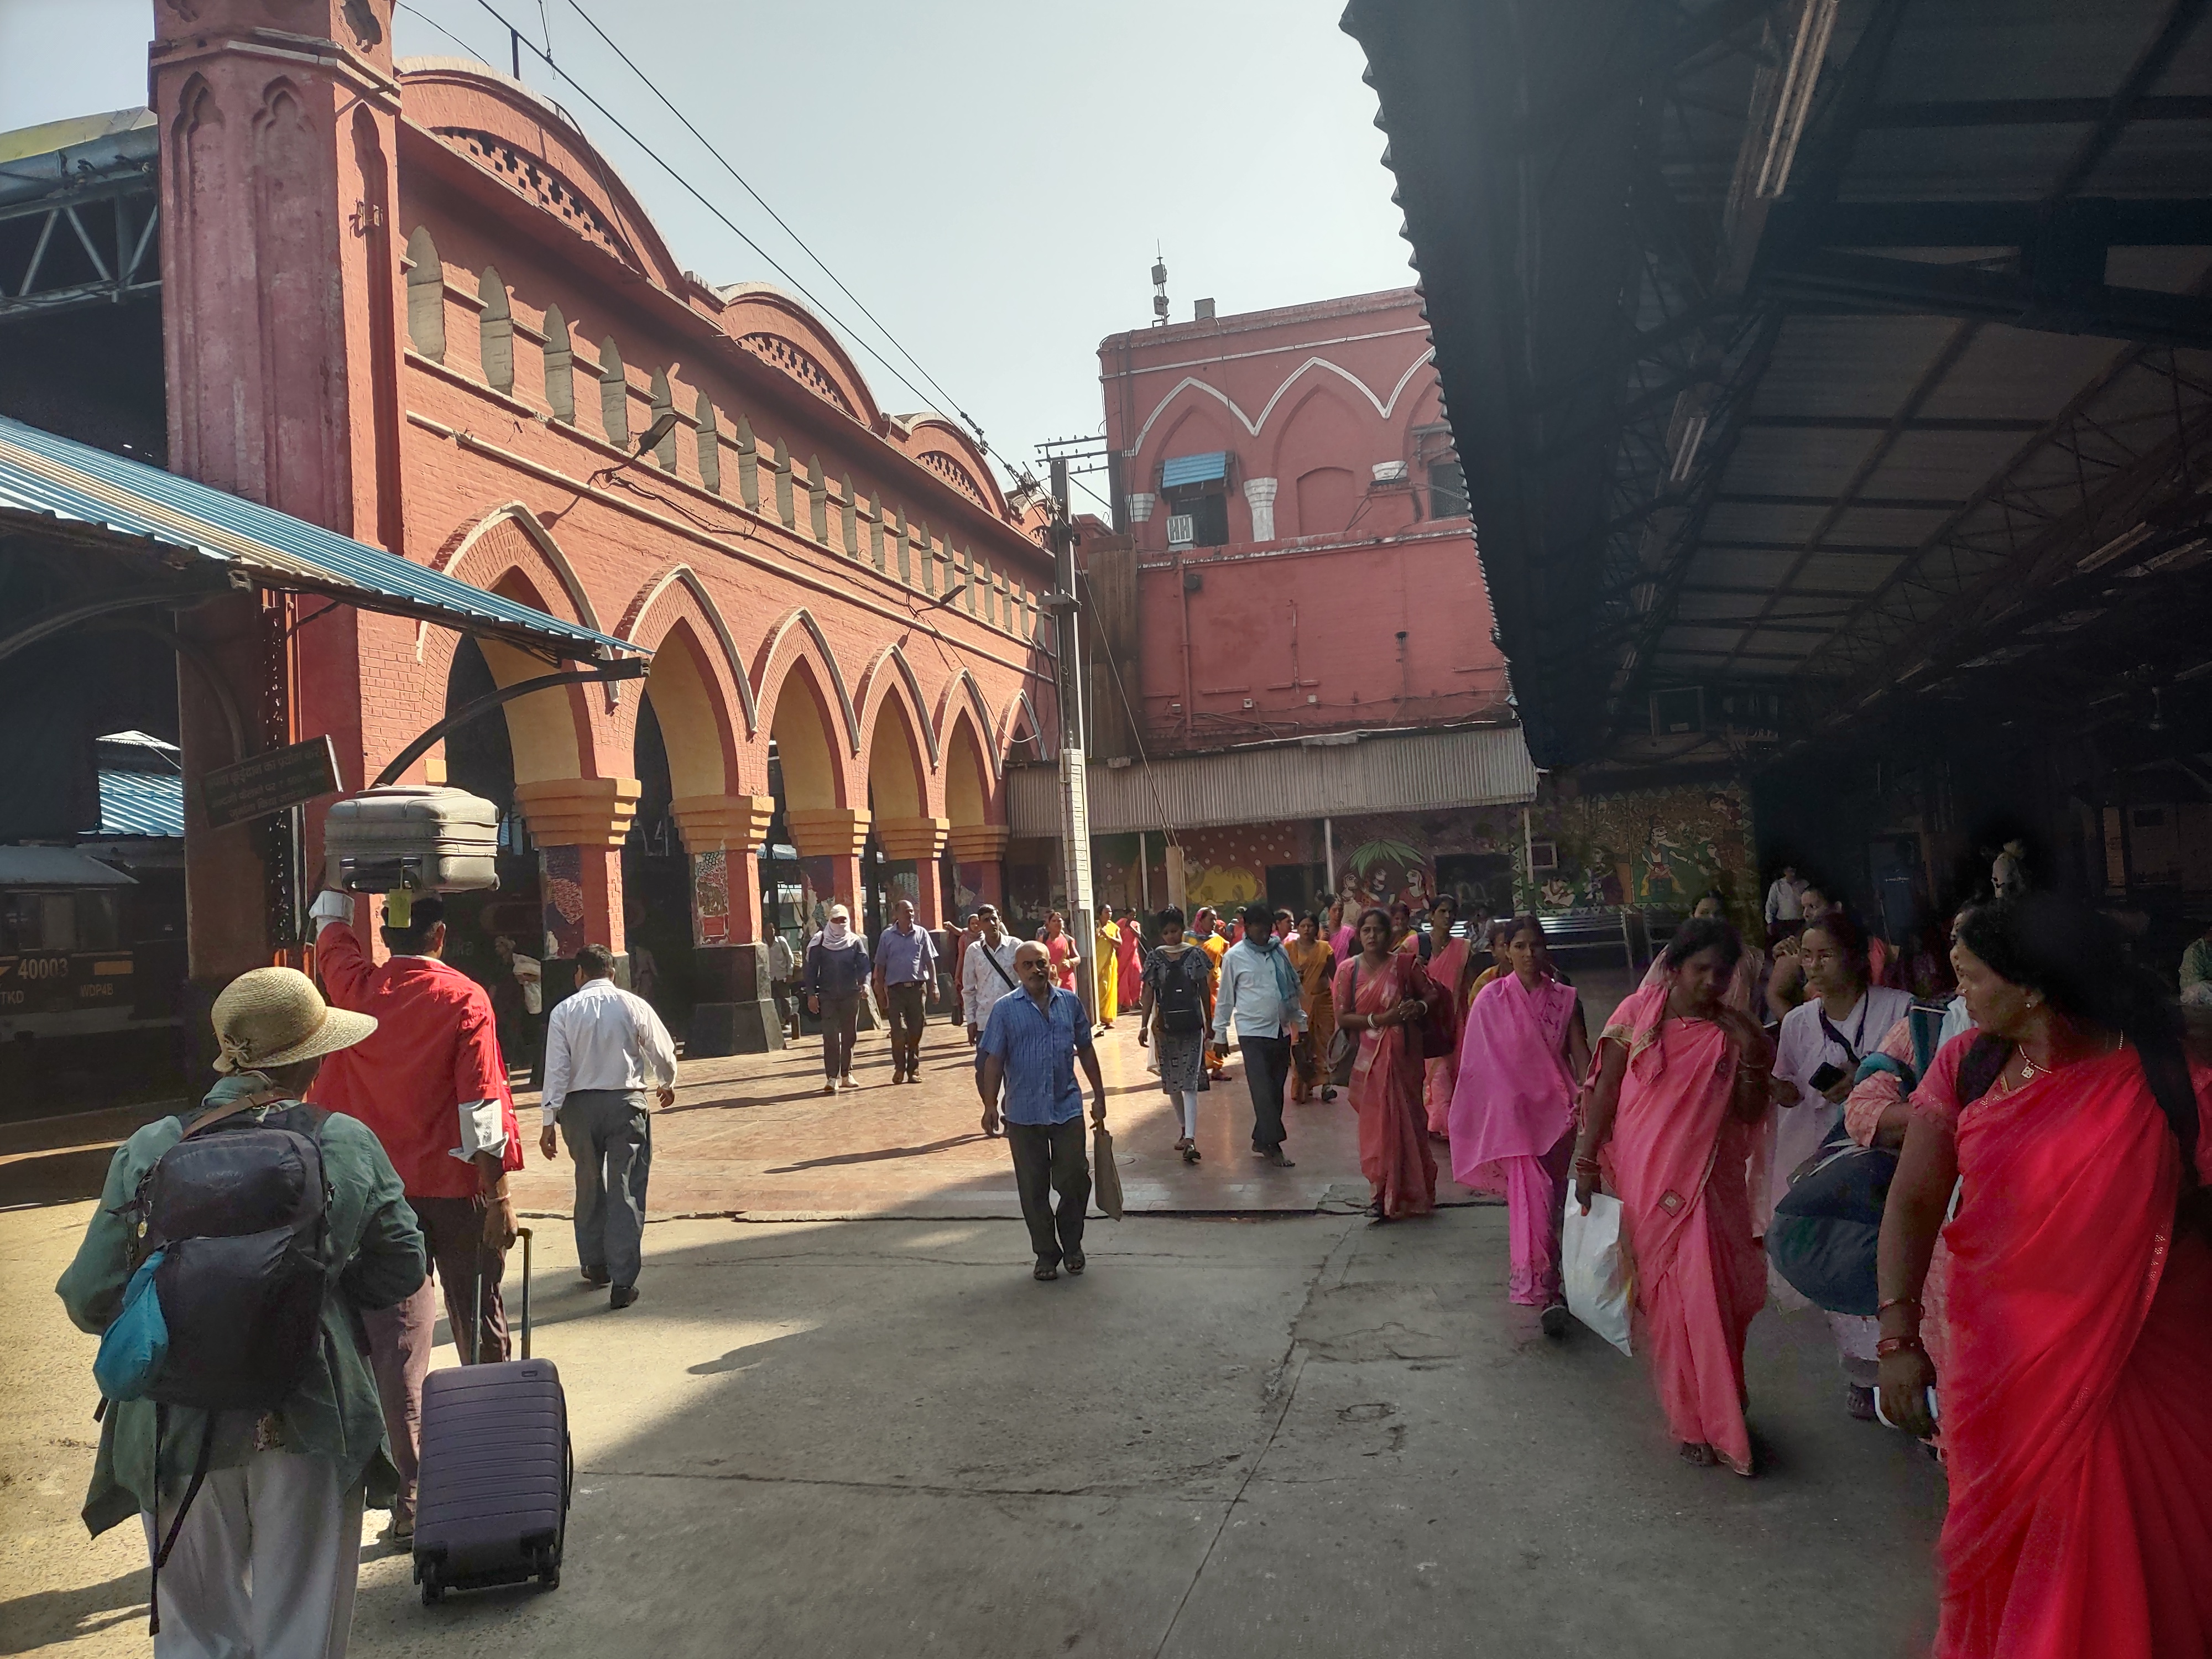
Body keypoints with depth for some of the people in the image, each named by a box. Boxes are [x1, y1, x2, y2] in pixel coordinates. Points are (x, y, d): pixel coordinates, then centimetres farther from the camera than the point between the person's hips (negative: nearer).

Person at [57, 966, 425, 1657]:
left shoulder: (147, 1151, -10)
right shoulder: (347, 1144, -11)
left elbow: (90, 1298, -6)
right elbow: (401, 1268, -3)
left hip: (179, 1427, 2)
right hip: (310, 1425, -1)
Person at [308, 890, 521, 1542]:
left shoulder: (358, 989, -2)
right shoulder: (464, 999, -11)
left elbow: (331, 929, 20)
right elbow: (480, 1103, -14)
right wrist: (498, 1193, -11)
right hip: (456, 1188, -2)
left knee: (397, 1338, 3)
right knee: (480, 1327, 13)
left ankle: (407, 1492, 0)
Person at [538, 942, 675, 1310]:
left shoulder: (564, 1011, -2)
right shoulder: (634, 1006, -2)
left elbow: (556, 1069, -6)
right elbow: (663, 1054, 5)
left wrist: (549, 1121, -2)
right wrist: (666, 1084, 26)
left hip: (579, 1105, 2)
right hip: (626, 1102, -2)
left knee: (589, 1185, 19)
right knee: (626, 1190, 0)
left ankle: (594, 1265, 33)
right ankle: (622, 1282, -2)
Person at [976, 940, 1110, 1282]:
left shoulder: (1070, 1002, 4)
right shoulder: (1005, 1009, -3)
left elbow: (1085, 1049, 12)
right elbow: (994, 1061, -4)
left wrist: (1099, 1094, 11)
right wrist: (990, 1105, -11)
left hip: (1068, 1108, 1)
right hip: (1023, 1113, -1)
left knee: (1075, 1179, 3)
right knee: (1034, 1189, 7)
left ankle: (1072, 1245, 25)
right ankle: (1046, 1254, 22)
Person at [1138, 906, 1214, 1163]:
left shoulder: (1195, 955, -1)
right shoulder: (1155, 958, 2)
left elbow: (1205, 991, 5)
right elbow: (1148, 993, 2)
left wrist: (1210, 1023, 8)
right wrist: (1144, 1025, -4)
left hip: (1192, 1026, -2)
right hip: (1165, 1027, 2)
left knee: (1189, 1084, -9)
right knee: (1172, 1083, 11)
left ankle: (1190, 1140, -16)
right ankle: (1185, 1129, 29)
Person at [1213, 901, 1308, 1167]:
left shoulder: (1279, 950, 7)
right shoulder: (1235, 956, -5)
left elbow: (1292, 988, 15)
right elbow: (1225, 997, 0)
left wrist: (1301, 1022, 14)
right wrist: (1220, 1034, 1)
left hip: (1282, 1031, 5)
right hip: (1253, 1033, -5)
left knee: (1276, 1090, 9)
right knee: (1263, 1091, -8)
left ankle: (1261, 1139, 20)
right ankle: (1272, 1145, -1)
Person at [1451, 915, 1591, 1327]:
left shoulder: (1565, 999, 3)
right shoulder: (1492, 999, -2)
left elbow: (1580, 1056, 1)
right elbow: (1479, 1061, 2)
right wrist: (1485, 1114, 3)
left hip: (1557, 1109, 3)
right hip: (1513, 1111, -3)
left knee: (1550, 1195, 11)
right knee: (1532, 1194, -12)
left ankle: (1534, 1277, 28)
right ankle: (1543, 1292, -14)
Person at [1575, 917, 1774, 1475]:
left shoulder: (1733, 1031, 1)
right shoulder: (1638, 1014, -4)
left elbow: (1749, 1115, 0)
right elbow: (1606, 1090, -1)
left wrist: (1752, 1054, -13)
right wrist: (1587, 1161, -4)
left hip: (1708, 1182, 1)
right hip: (1645, 1178, -1)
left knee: (1711, 1297, 2)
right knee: (1668, 1300, 8)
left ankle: (1715, 1415, 23)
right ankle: (1695, 1423, 22)